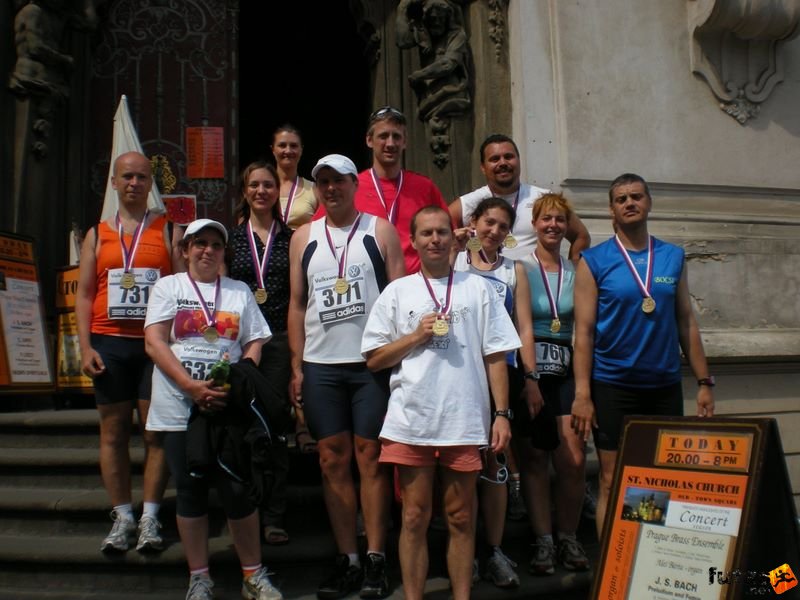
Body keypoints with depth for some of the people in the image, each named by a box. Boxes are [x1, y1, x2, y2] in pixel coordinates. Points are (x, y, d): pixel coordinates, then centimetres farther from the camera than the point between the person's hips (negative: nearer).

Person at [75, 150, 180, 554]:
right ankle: (122, 517, 14)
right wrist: (85, 347, -1)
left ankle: (150, 518, 6)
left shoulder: (168, 232, 8)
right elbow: (84, 294, 10)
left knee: (156, 430, -2)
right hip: (109, 342, 2)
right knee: (113, 432, 5)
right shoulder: (97, 235, 14)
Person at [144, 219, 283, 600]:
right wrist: (193, 387, -15)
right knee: (190, 489, 6)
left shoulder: (240, 292, 13)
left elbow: (255, 344, 8)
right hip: (180, 409, 0)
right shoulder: (168, 287, 7)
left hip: (228, 407, 1)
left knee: (237, 489, 0)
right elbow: (154, 342, -4)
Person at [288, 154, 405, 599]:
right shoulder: (303, 238, 12)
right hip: (320, 366, 3)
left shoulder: (380, 231, 3)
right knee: (333, 461, 5)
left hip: (372, 362, -3)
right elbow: (297, 304, 12)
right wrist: (297, 368, 6)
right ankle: (347, 560, 15)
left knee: (370, 457, 1)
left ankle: (376, 559, 10)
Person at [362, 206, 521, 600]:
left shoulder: (478, 288, 5)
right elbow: (373, 359, 5)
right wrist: (417, 335, -7)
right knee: (414, 518, 8)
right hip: (411, 421, 0)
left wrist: (501, 414, -1)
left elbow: (495, 356, 4)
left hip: (465, 422, 0)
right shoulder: (397, 292, 6)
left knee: (461, 518, 11)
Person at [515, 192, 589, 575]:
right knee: (533, 459, 4)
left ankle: (569, 538, 13)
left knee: (575, 459, -5)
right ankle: (543, 541, 16)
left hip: (566, 371, 3)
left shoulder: (575, 271, 10)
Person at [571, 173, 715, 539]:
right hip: (613, 387, -3)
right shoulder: (594, 261, -2)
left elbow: (686, 323, 10)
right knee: (613, 482, 4)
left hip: (665, 386, 3)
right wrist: (582, 394, -12)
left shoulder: (673, 257, 7)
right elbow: (584, 331, -7)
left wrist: (704, 382, 6)